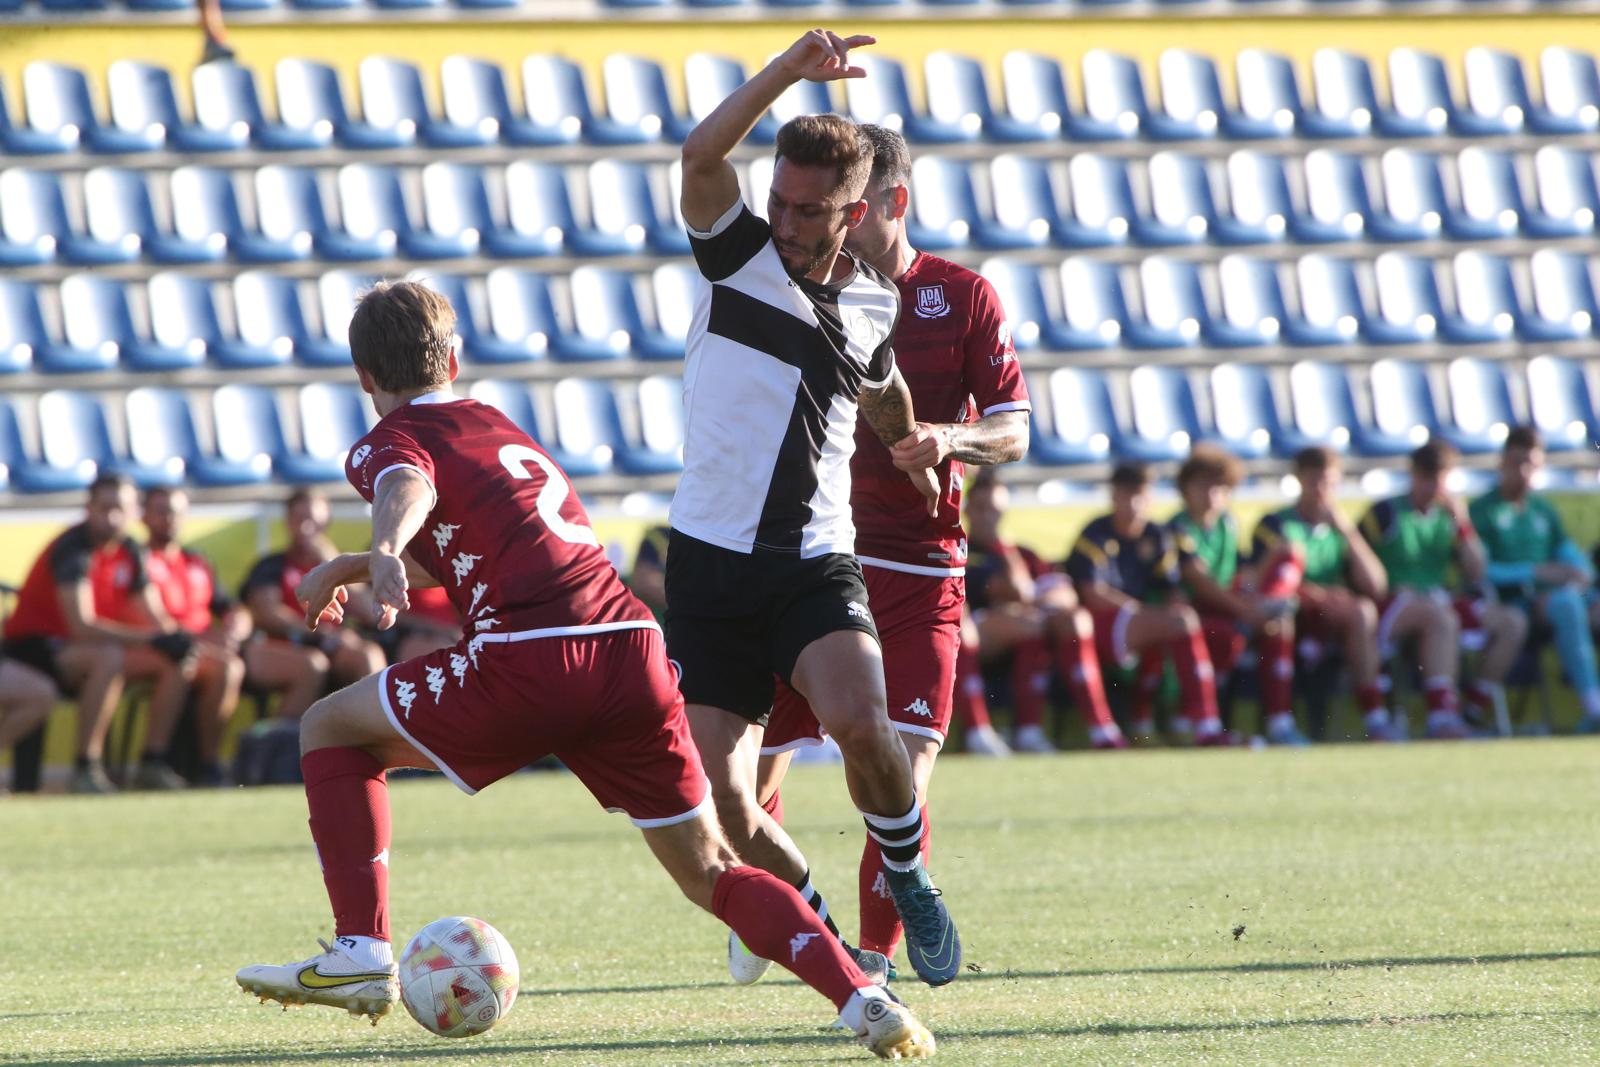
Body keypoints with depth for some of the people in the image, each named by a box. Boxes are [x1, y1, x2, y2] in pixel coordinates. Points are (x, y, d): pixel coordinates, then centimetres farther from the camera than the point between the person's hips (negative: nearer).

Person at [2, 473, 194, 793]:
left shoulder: (129, 552, 5)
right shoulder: (73, 550, -21)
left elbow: (155, 619, 7)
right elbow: (82, 626, -31)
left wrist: (176, 642, -17)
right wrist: (150, 639, -32)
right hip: (34, 646, -9)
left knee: (174, 663, -4)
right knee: (108, 658, -37)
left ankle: (153, 763, -4)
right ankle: (87, 769, -34)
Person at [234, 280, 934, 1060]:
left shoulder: (389, 443, 10)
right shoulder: (503, 430, 33)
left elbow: (410, 490, -16)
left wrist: (385, 551, -37)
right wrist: (347, 569, 55)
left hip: (530, 659, -6)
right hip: (632, 649, 6)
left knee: (331, 728, 15)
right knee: (710, 873, 14)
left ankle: (361, 954, 4)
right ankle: (864, 1000, -7)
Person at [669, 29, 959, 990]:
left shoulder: (876, 303, 9)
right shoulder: (738, 255, 0)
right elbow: (701, 155, -20)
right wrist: (790, 71, -27)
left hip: (817, 565, 1)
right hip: (711, 561, -1)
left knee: (860, 720, -29)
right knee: (723, 810, -9)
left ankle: (910, 881, -2)